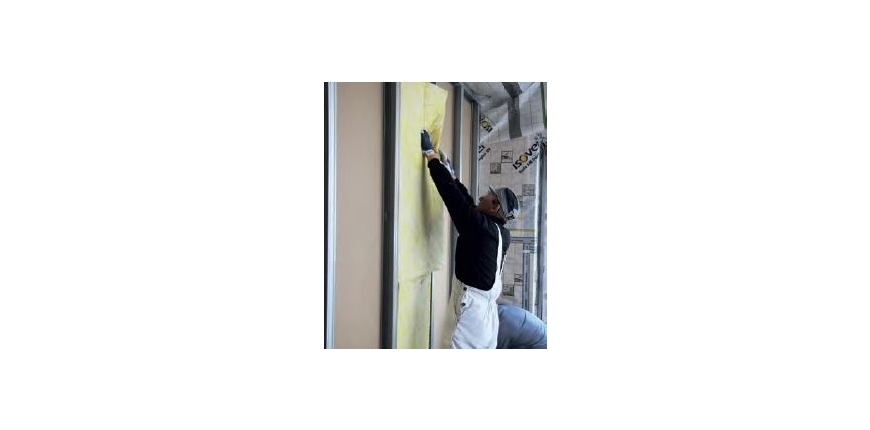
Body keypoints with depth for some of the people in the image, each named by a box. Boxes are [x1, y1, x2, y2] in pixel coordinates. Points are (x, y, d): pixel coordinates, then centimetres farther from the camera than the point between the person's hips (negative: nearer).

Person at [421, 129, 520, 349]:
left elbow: (451, 194, -17)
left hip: (474, 302, -9)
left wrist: (429, 153, -8)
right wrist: (450, 173, 22)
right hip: (488, 301, 9)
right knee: (485, 348, 15)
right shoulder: (502, 233, 7)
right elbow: (468, 203, 18)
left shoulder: (480, 226, -17)